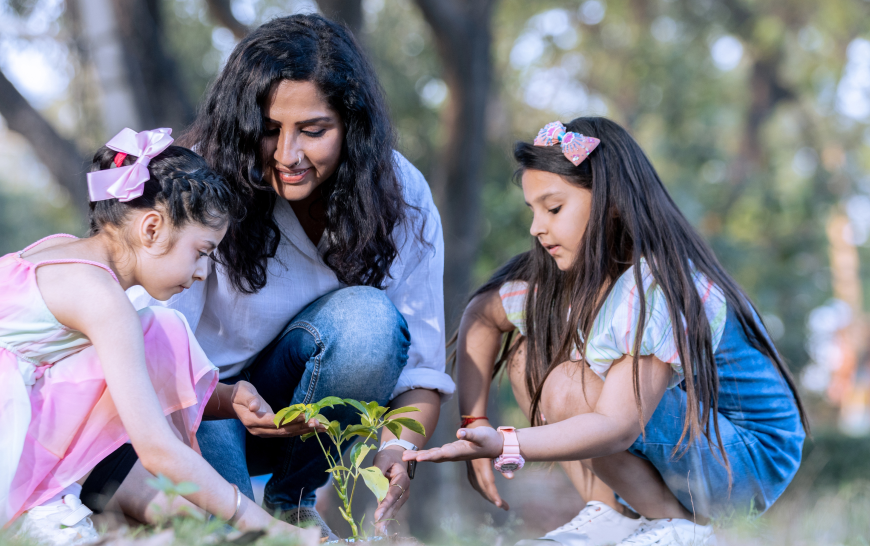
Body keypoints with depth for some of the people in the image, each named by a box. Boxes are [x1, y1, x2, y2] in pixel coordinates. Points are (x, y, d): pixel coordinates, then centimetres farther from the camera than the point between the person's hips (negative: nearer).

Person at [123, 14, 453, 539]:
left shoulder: (402, 197, -13)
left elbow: (420, 363, -12)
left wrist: (399, 448, -32)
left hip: (304, 409, 4)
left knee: (368, 318, -28)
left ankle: (294, 502, -8)